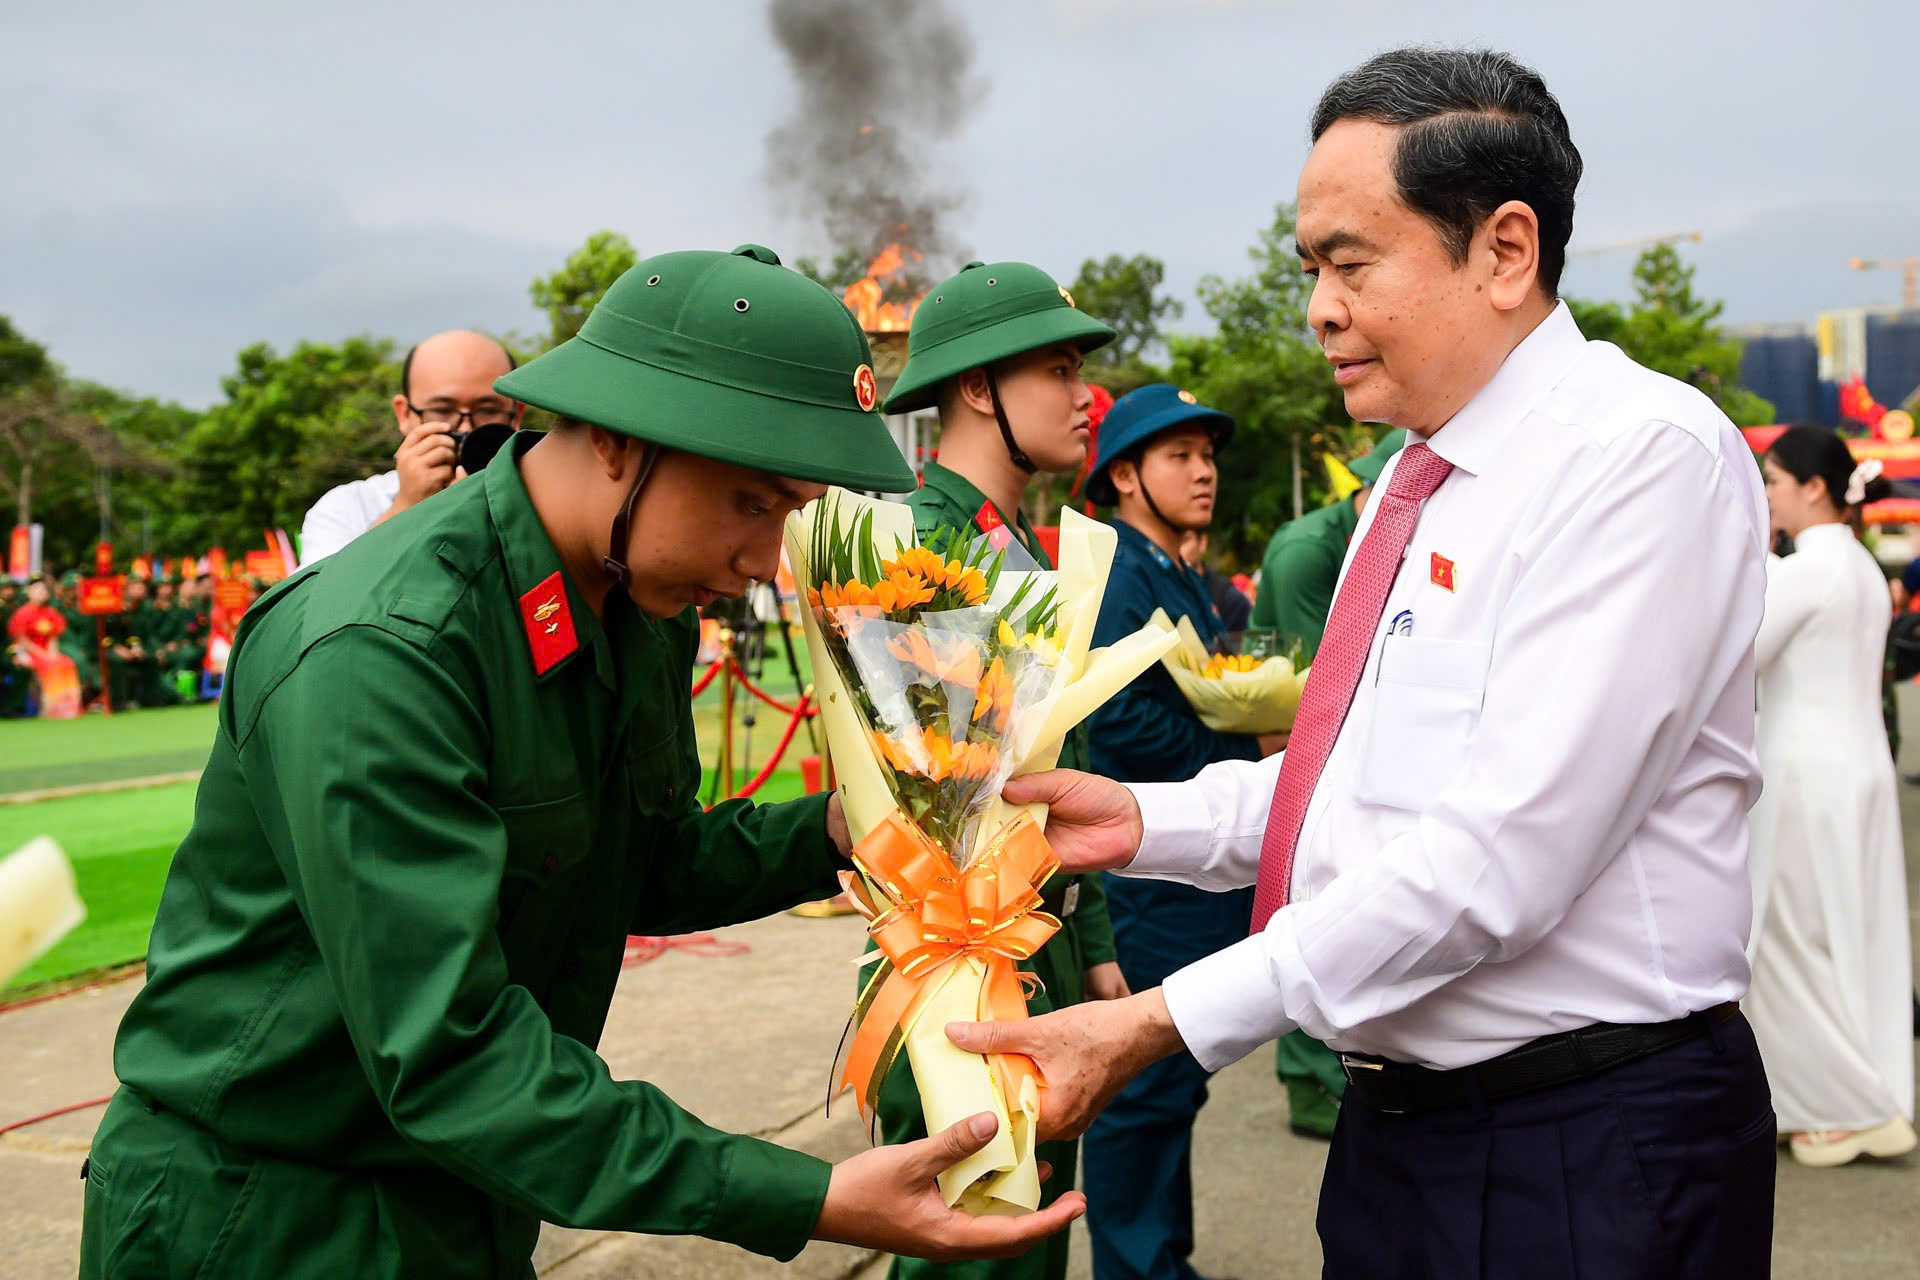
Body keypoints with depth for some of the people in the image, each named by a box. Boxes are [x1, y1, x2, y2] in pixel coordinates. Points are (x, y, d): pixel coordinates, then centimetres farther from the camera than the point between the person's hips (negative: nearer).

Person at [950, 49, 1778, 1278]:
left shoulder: (1646, 454, -17)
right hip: (1397, 1122, 8)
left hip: (1587, 1167, -7)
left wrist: (1163, 1023, -24)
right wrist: (1146, 820, 1)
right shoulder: (1411, 482, 11)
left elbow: (1501, 857, -25)